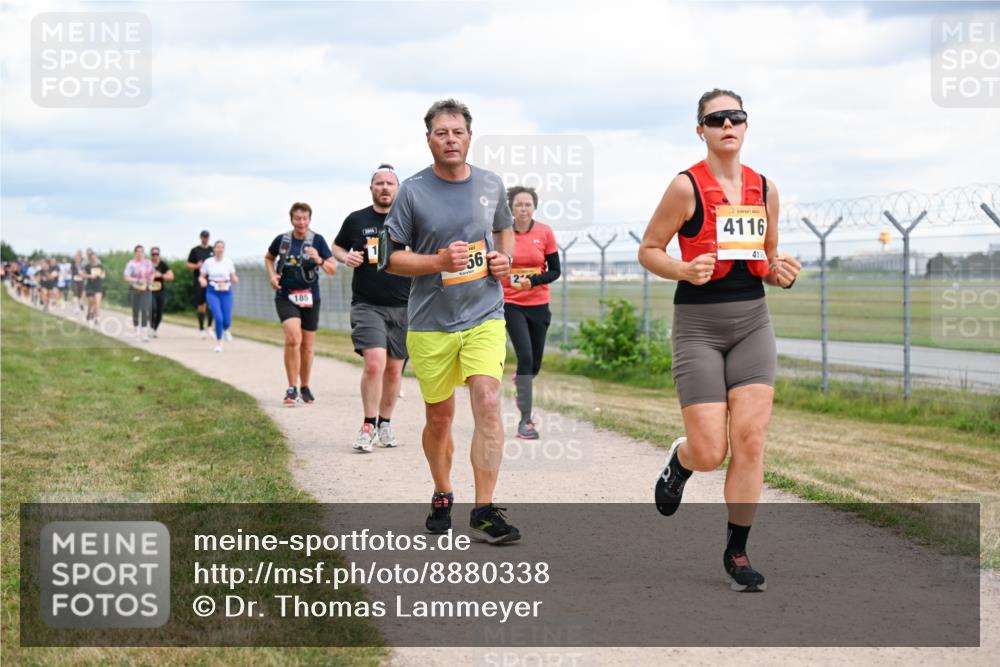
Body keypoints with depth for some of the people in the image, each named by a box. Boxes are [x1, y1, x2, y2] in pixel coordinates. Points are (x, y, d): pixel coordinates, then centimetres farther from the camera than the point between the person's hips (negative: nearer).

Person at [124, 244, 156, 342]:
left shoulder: (148, 263, 6)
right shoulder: (131, 264, -8)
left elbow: (153, 273, 24)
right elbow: (126, 277, -17)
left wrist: (151, 279, 2)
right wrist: (138, 280, -27)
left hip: (146, 290, 2)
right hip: (134, 290, -2)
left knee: (145, 311, -12)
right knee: (135, 312, 9)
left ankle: (144, 334, -15)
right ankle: (137, 332, 30)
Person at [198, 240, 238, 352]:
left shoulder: (228, 262, 2)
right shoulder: (208, 262, 0)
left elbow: (233, 278, 5)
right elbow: (201, 277, 8)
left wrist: (235, 280, -19)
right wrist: (202, 281, -16)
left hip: (226, 293, 1)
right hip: (212, 293, -1)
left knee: (227, 321, -2)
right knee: (218, 317, -18)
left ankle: (225, 330, 38)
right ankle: (218, 343, 1)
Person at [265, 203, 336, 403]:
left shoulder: (317, 240, -3)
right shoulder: (281, 240, 0)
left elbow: (333, 270, -4)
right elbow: (269, 258, 21)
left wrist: (319, 260, -23)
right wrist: (272, 275, 2)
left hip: (310, 298, 1)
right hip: (285, 297, -1)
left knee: (307, 346, 10)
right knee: (293, 338, -22)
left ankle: (304, 387, 30)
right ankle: (292, 389, -16)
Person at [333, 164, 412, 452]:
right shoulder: (356, 220, 5)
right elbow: (337, 246, 20)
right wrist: (346, 257, -2)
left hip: (403, 307, 2)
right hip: (367, 305, -2)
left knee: (394, 369, 9)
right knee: (374, 362, -18)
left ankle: (385, 424, 25)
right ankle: (368, 427, -7)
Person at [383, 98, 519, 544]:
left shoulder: (491, 185, 5)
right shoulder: (412, 191, -5)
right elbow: (389, 257, -3)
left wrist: (505, 259, 3)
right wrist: (440, 261, -18)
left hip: (484, 316, 1)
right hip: (430, 322, -1)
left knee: (488, 404, -16)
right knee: (439, 417, 10)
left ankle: (484, 511, -12)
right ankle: (442, 496, 34)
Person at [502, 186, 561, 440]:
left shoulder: (545, 232, -3)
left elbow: (555, 271, -2)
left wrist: (533, 281, -19)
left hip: (539, 304, 2)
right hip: (511, 304, -2)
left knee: (535, 364, 9)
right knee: (525, 356, -16)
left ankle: (520, 381, 47)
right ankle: (525, 419, -9)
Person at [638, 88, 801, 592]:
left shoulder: (764, 188, 8)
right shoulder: (686, 187, -7)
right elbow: (648, 250, -2)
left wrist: (780, 272, -2)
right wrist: (686, 270, -20)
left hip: (752, 322, 4)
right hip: (698, 324, -4)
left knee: (750, 439, -6)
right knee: (709, 452, -8)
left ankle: (737, 551, 8)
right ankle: (679, 461, 31)